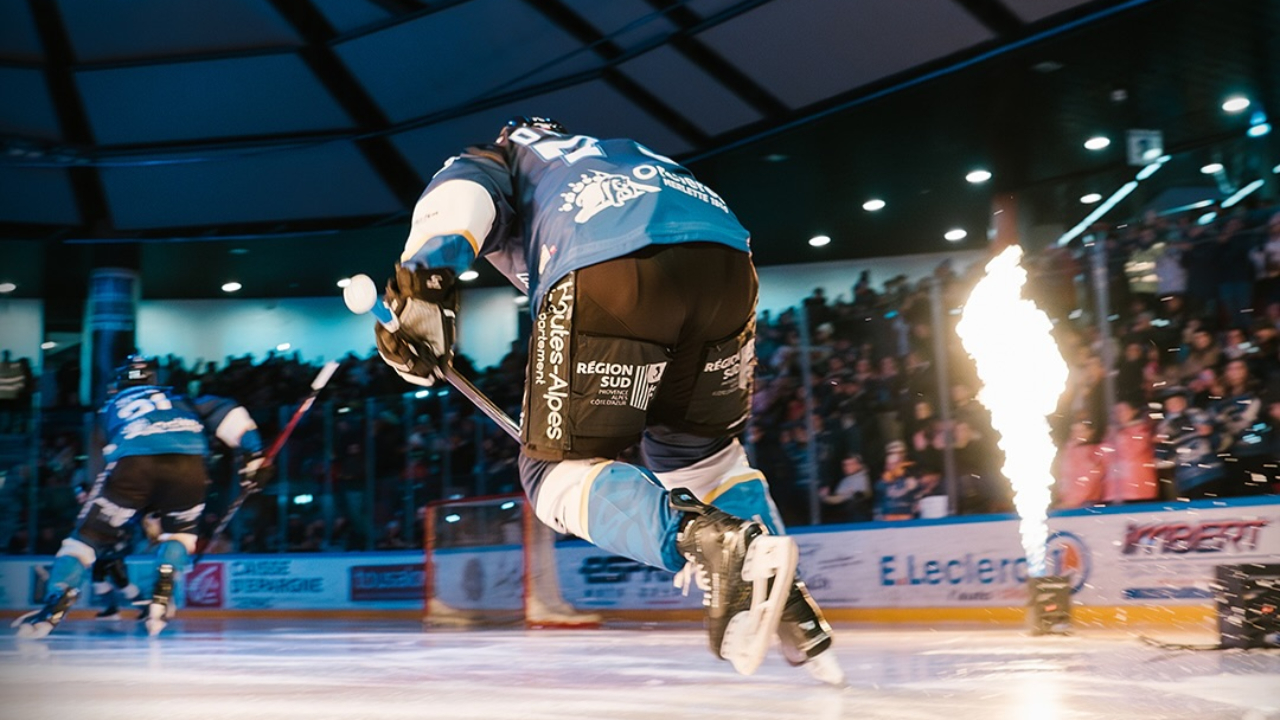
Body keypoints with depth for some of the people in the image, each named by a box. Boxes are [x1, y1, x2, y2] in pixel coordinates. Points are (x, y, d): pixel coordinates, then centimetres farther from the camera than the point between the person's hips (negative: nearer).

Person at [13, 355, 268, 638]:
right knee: (180, 530, 29)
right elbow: (221, 412, 23)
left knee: (88, 534, 16)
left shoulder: (110, 406, 39)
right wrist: (253, 450, 18)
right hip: (188, 463, 1)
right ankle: (162, 597, 11)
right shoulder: (178, 397, 37)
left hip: (131, 464, -1)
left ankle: (54, 607, 1)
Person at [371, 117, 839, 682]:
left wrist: (427, 272, -12)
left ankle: (707, 540, -20)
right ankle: (784, 604, 13)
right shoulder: (620, 153, 46)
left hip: (608, 266, -6)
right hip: (726, 254, 6)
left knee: (557, 471, 5)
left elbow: (462, 190, 5)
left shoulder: (491, 158, 32)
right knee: (701, 449, 26)